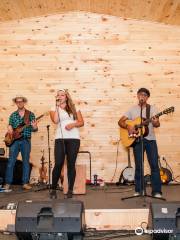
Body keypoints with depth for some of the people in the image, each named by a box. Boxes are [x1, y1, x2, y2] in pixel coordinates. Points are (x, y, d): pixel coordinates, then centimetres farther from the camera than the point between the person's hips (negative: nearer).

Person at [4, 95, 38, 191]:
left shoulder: (30, 114, 5)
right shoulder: (13, 115, 11)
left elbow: (34, 129, 2)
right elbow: (10, 125, 12)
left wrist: (34, 127, -21)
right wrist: (9, 128, -11)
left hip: (26, 141, -1)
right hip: (14, 140, 1)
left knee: (26, 162, 2)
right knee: (11, 162, -3)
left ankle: (25, 183, 9)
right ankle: (8, 183, 3)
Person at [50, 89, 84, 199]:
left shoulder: (74, 108, 11)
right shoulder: (54, 109, 9)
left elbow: (81, 122, 7)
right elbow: (55, 121, -11)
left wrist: (73, 124, -11)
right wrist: (58, 106, -7)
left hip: (74, 138, 1)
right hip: (60, 139, 0)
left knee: (71, 164, 0)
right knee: (58, 164, -7)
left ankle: (70, 190, 8)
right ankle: (53, 189, 8)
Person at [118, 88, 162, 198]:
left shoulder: (153, 108, 6)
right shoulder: (132, 109, 8)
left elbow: (157, 124, -4)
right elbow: (120, 121, 5)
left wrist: (155, 122, -28)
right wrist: (128, 127, -14)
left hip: (150, 140, 0)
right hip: (137, 140, 1)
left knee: (154, 164, -5)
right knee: (138, 165, 4)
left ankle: (157, 191, 1)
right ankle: (138, 190, 14)